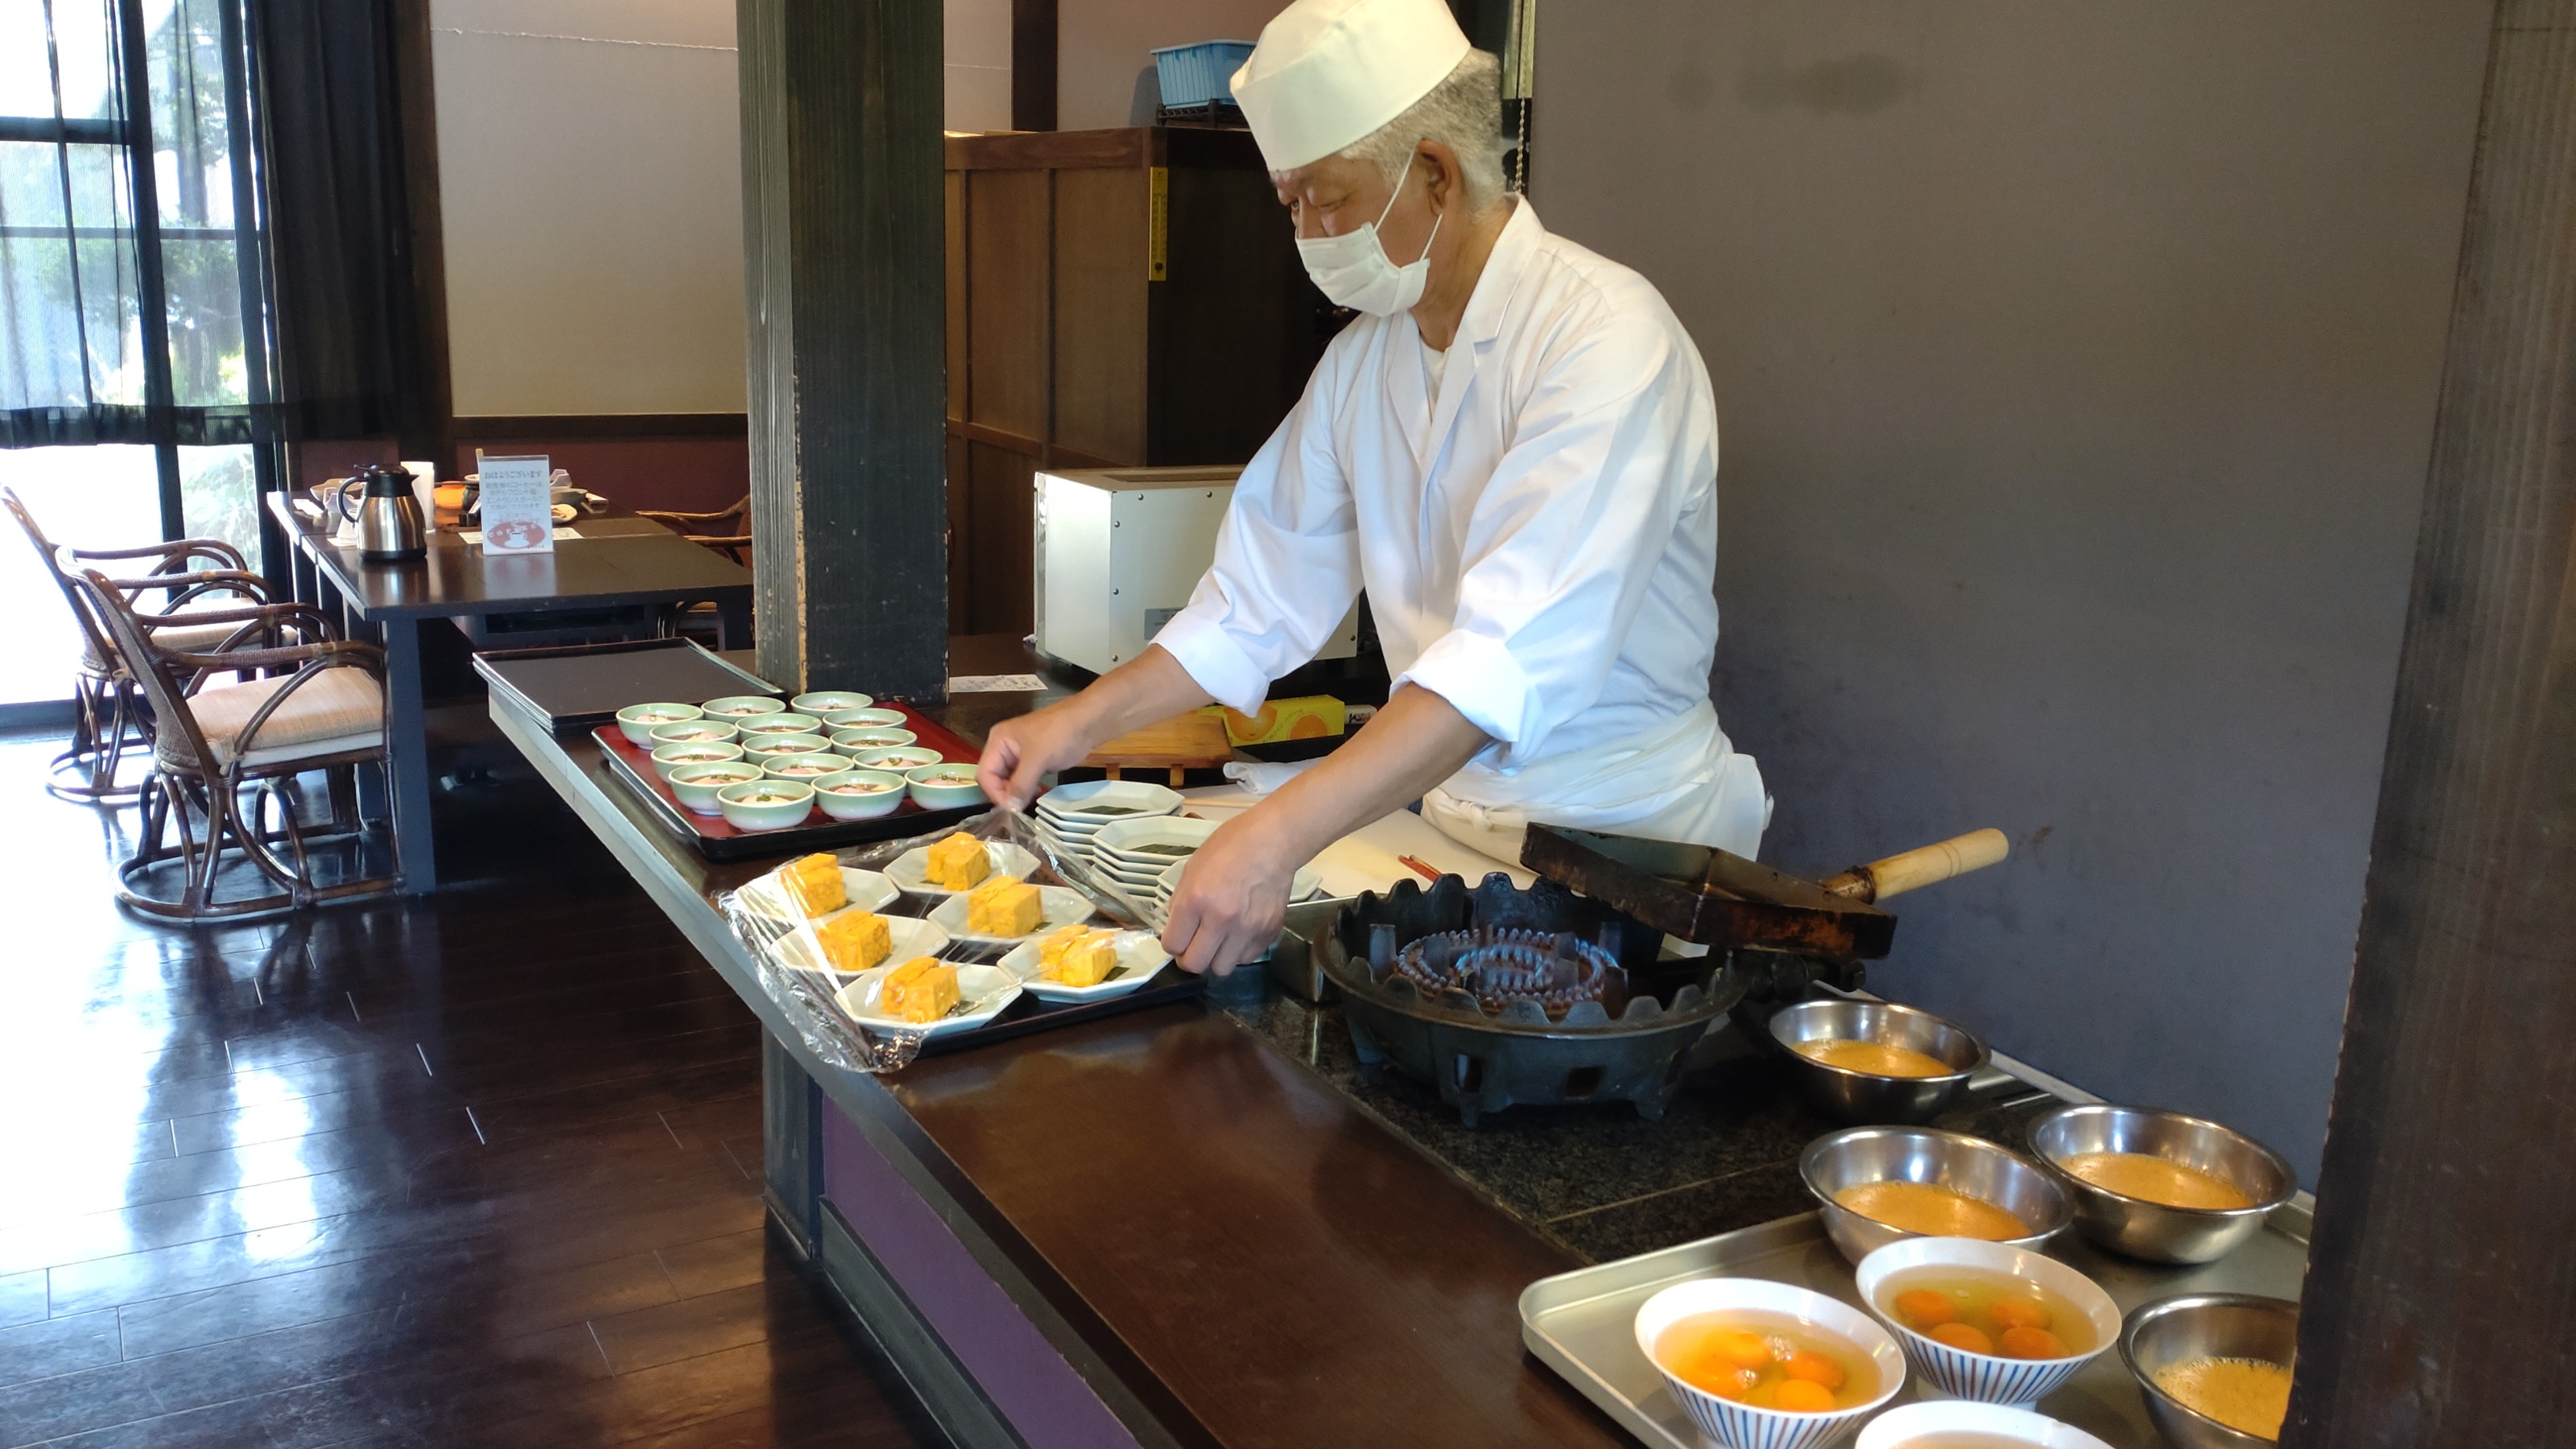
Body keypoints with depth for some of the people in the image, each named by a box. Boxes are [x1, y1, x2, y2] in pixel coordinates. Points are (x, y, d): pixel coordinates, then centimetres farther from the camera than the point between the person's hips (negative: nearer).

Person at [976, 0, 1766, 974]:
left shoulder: (1609, 338, -19)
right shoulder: (1364, 357, 7)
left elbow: (1517, 655, -32)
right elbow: (1261, 595, 13)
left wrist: (1279, 838, -39)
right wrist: (1083, 722, 3)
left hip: (1621, 843, -6)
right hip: (1441, 815, 6)